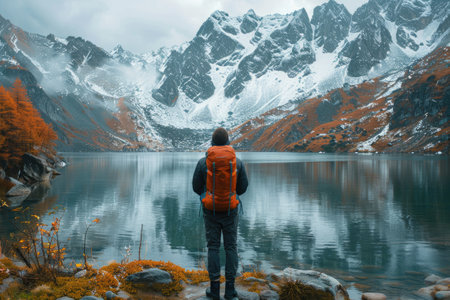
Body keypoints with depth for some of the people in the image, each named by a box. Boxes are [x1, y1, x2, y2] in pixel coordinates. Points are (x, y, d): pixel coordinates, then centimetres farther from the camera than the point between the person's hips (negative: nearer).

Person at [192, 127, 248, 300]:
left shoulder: (203, 162, -7)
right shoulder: (237, 162, -4)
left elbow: (196, 187, 1)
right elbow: (243, 187, 4)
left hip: (211, 210, 0)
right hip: (231, 210, 1)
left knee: (213, 247, 8)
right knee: (231, 247, 9)